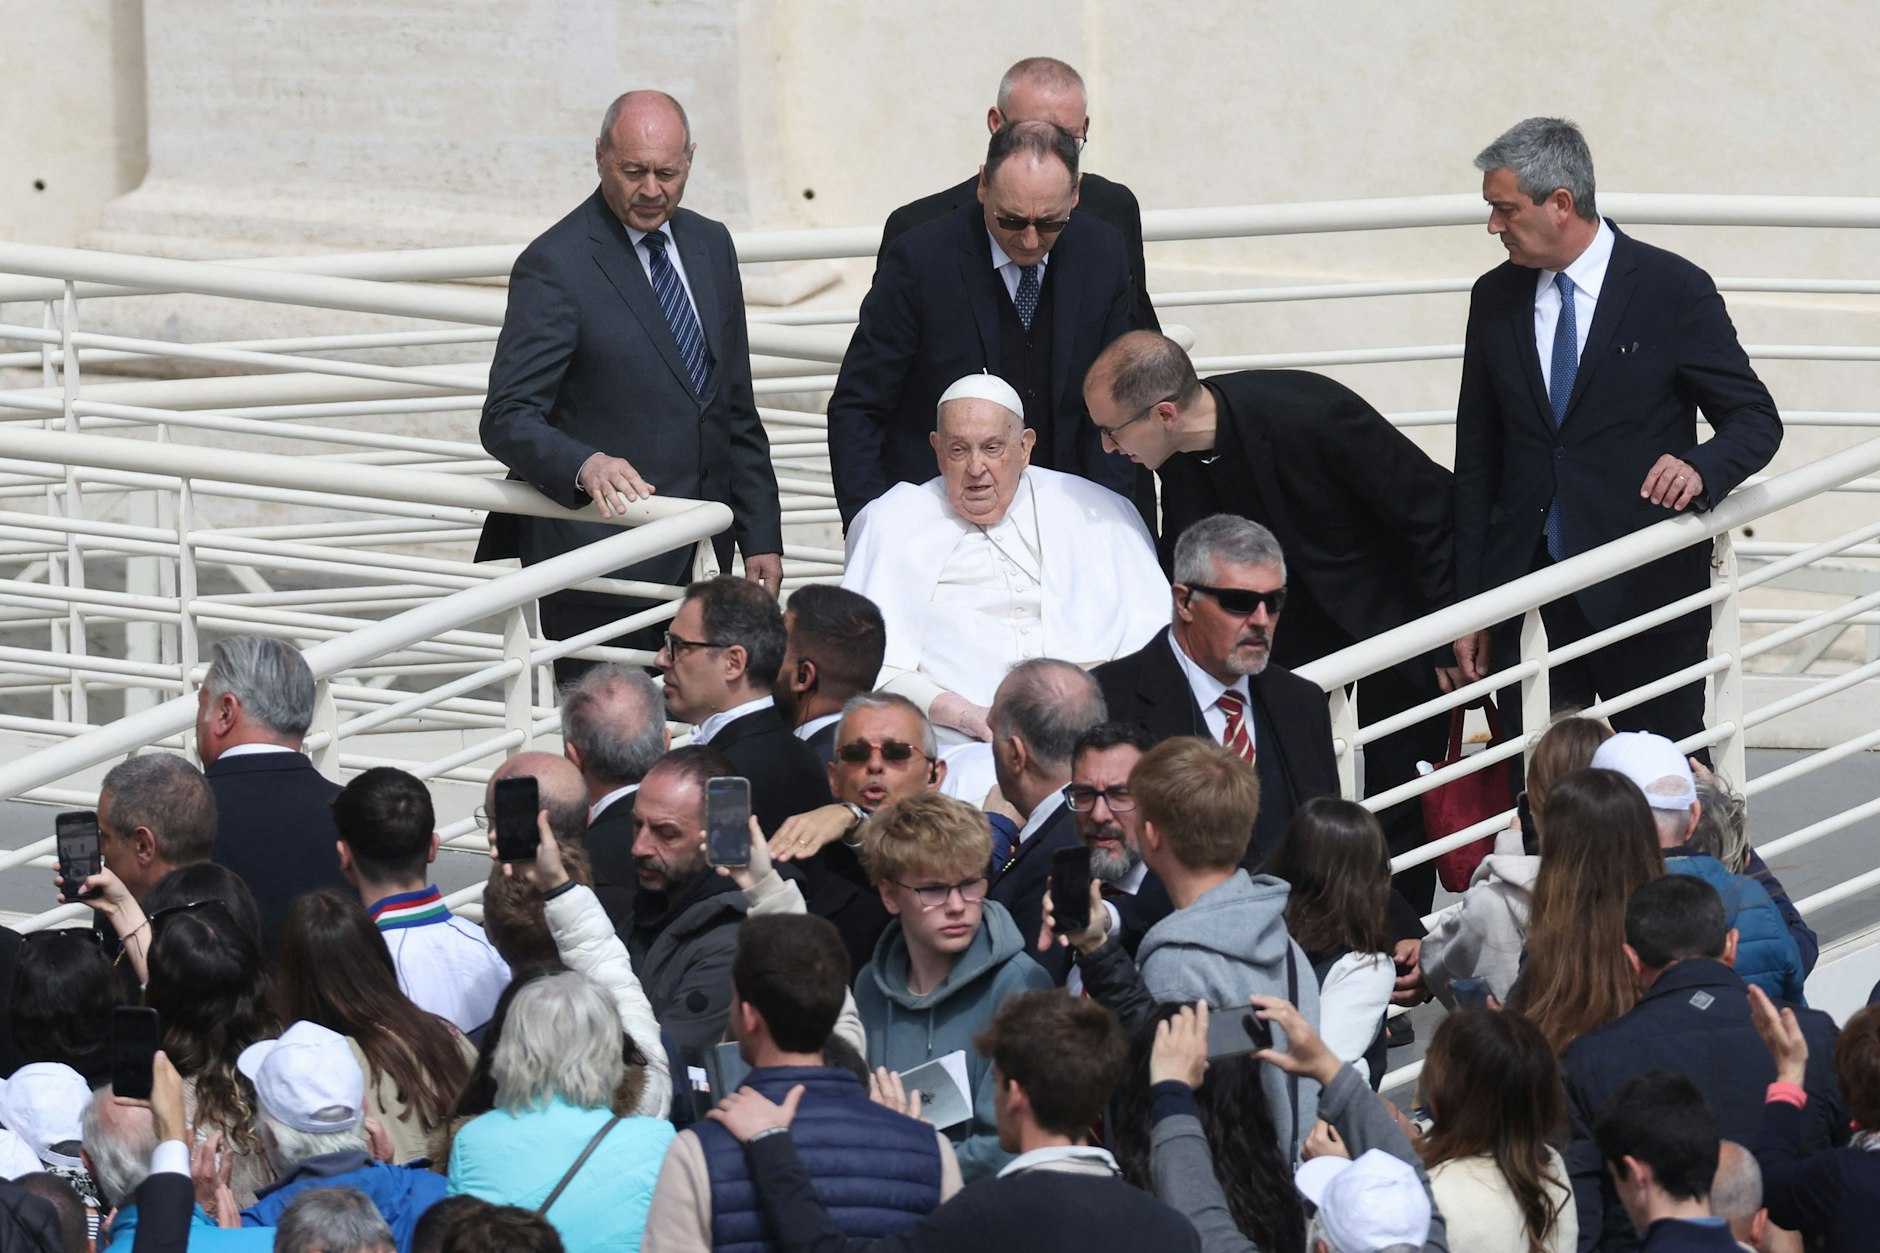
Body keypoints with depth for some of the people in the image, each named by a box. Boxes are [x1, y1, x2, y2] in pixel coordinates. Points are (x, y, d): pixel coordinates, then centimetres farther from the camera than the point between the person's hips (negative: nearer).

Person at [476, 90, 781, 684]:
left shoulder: (709, 245, 13)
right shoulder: (555, 266, -9)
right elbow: (508, 419, -14)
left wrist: (760, 535, 14)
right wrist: (585, 466, -33)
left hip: (697, 563, 6)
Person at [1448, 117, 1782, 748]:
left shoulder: (1675, 290, -4)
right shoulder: (1495, 299, 9)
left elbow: (1756, 419, -1)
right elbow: (1476, 462, 13)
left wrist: (1701, 467, -25)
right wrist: (1470, 607, 8)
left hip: (1647, 594, -3)